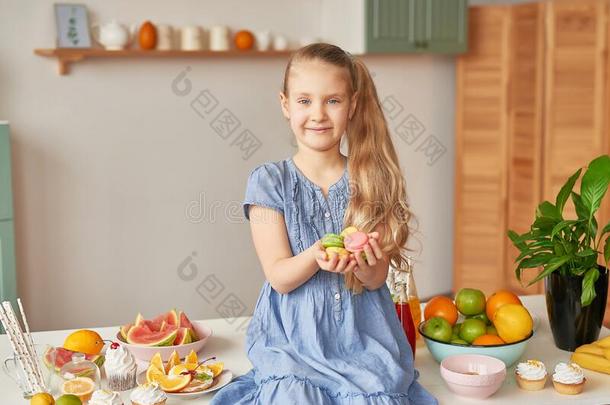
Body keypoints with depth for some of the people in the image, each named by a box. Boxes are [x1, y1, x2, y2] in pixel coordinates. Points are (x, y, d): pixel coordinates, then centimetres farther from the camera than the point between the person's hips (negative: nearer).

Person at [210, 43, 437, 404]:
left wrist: (363, 264, -24)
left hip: (363, 338, 2)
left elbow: (376, 279, 0)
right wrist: (316, 256, -27)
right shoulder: (269, 181, -2)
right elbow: (279, 277, -7)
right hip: (292, 338, -1)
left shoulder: (372, 180, 2)